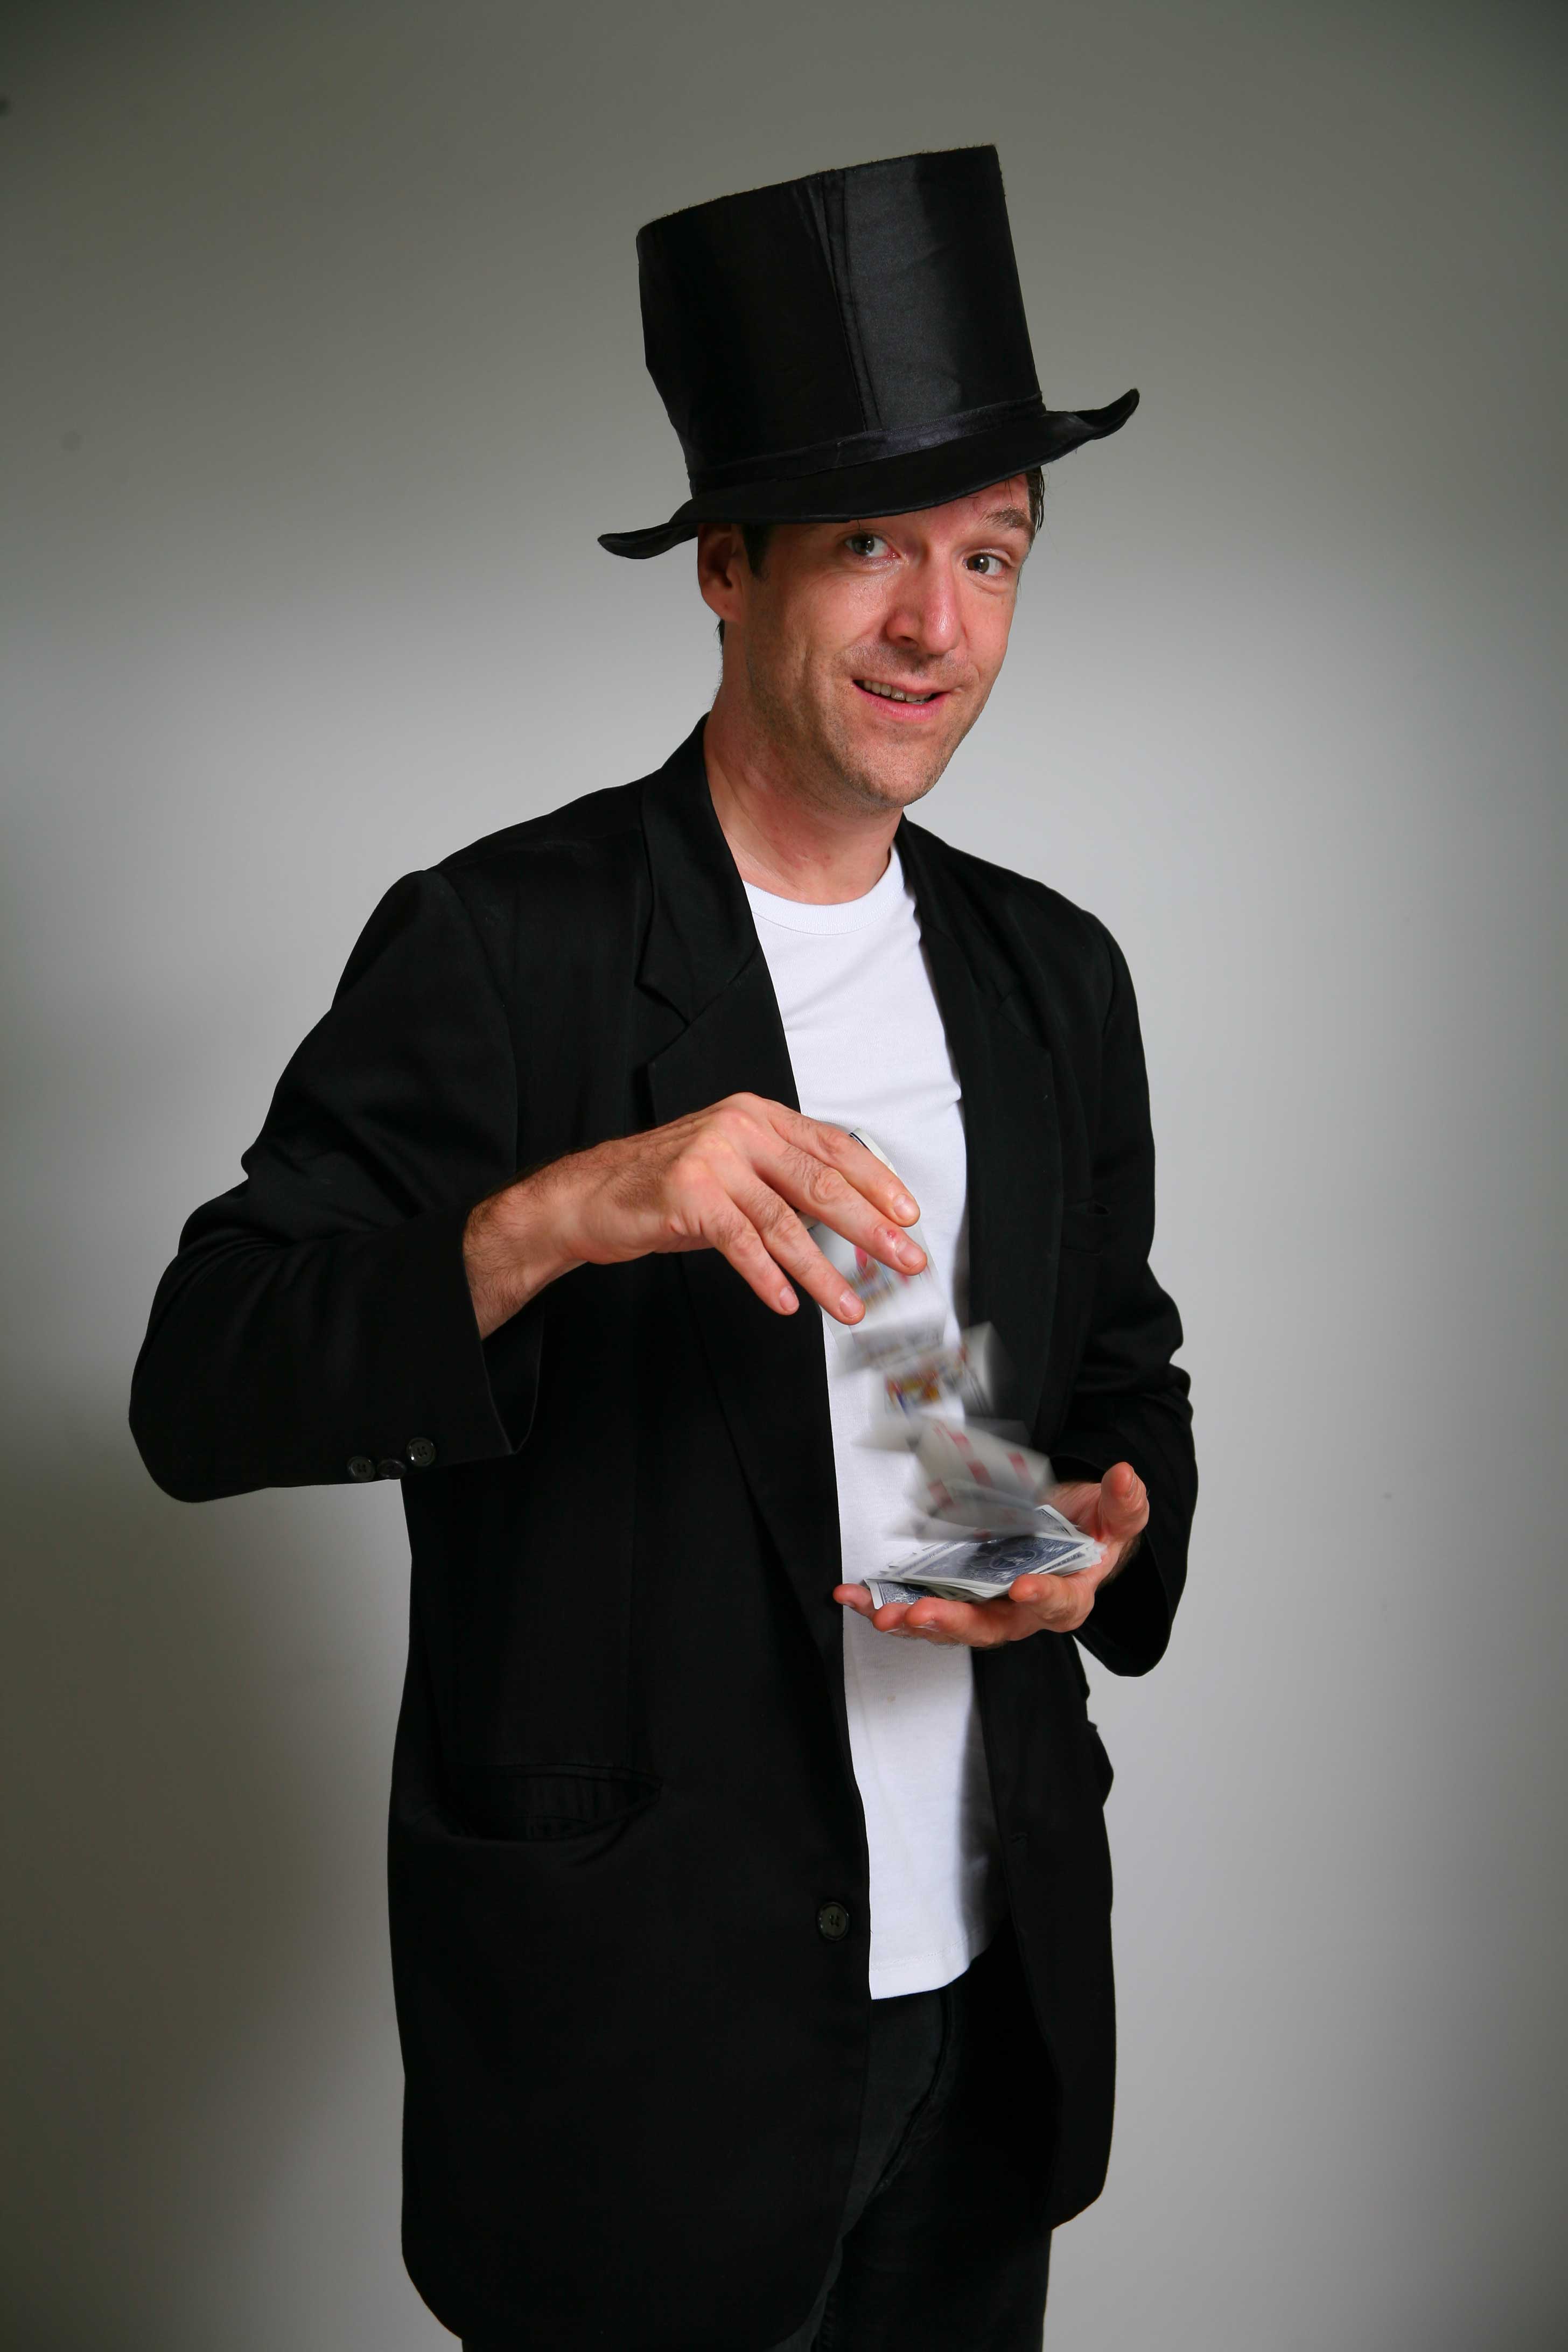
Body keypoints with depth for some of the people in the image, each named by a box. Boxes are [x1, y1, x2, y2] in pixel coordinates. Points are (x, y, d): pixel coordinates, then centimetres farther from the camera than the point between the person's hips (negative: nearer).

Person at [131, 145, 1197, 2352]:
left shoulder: (1054, 973, 5)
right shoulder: (492, 946, -12)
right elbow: (201, 1393, -18)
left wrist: (1110, 1526, -8)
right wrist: (549, 1216, -34)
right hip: (636, 2020, -5)